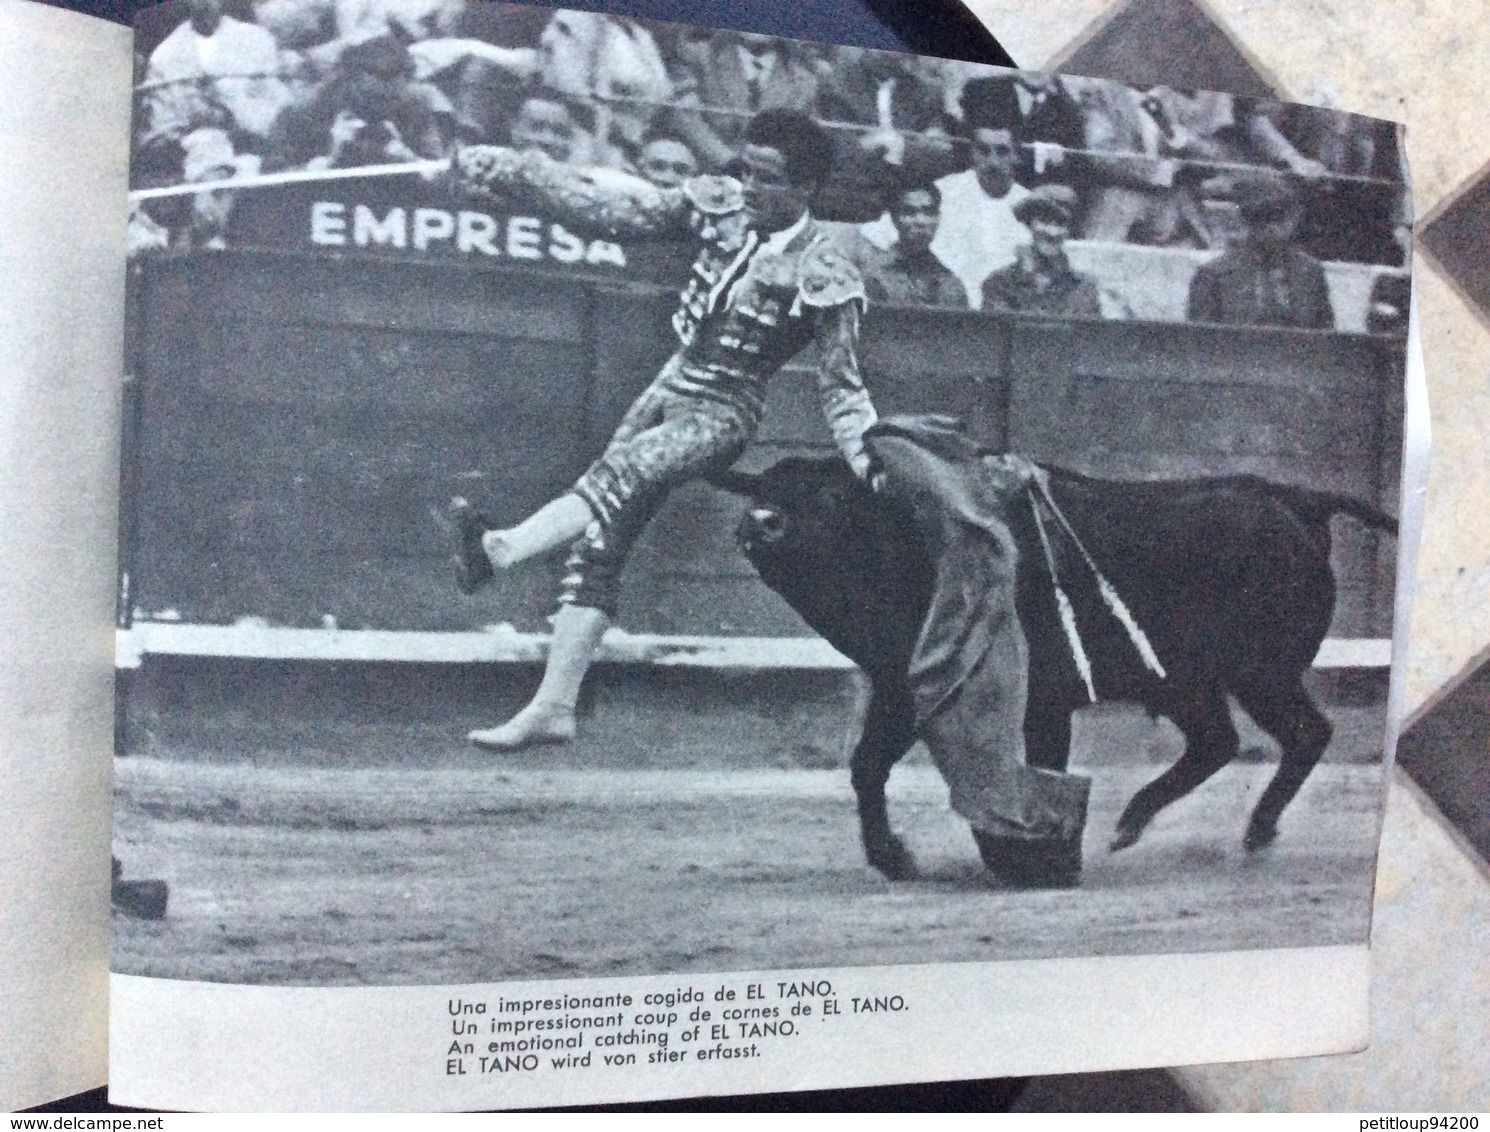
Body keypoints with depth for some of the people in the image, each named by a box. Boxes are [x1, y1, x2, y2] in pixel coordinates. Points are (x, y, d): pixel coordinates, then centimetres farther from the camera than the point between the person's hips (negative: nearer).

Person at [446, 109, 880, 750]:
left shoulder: (824, 276, -12)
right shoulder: (718, 204, 1)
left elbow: (841, 386, -7)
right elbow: (615, 213, 2)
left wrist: (865, 456, -22)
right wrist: (509, 170, -2)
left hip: (722, 415, -5)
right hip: (669, 388, 5)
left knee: (621, 471, -34)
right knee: (599, 542, -4)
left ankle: (497, 550, -52)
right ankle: (553, 707, -2)